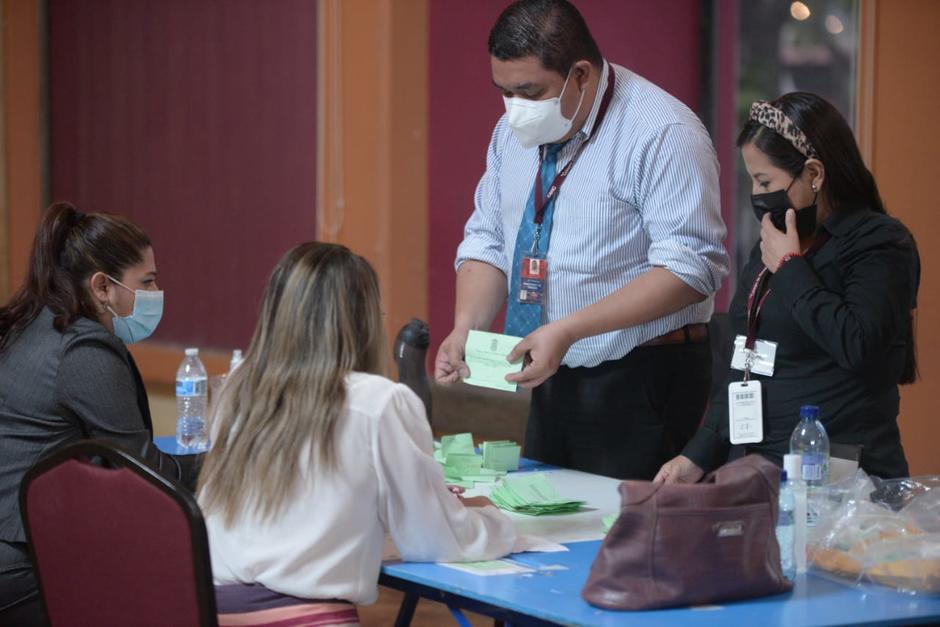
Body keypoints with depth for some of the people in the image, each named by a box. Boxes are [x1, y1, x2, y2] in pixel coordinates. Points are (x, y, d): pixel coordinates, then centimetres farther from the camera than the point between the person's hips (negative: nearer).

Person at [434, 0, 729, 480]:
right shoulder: (515, 130, 7)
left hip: (642, 389, -7)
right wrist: (465, 329, -7)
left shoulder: (660, 134, -16)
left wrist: (567, 331, -27)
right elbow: (487, 241, 12)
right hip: (554, 386, 7)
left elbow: (691, 267, -22)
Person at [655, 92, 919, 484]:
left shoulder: (879, 244, -6)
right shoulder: (770, 248, 17)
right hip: (764, 467, 7)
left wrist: (790, 268, -12)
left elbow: (858, 345, -23)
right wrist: (699, 456, 14)